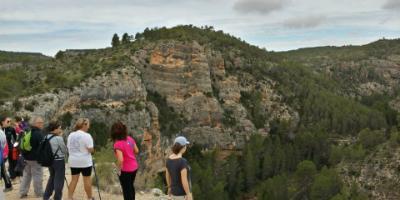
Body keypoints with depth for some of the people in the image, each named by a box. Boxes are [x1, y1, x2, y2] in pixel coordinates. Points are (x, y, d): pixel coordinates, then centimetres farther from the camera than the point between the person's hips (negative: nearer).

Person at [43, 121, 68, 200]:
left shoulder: (46, 137, 2)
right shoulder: (58, 138, -17)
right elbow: (65, 150, -9)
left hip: (50, 160, 7)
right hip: (59, 161, -7)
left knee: (52, 177, 23)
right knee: (59, 180, 4)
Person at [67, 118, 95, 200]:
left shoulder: (70, 135, 6)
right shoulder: (86, 136, -15)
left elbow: (68, 147, 11)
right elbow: (91, 150, -17)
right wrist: (92, 149, 4)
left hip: (73, 161, 6)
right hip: (85, 161, -6)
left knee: (74, 180, 11)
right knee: (87, 180, 5)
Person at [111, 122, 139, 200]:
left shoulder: (118, 144, -24)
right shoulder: (130, 139, -4)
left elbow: (120, 160, -31)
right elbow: (136, 151, 6)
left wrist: (119, 169, -15)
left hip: (125, 170, -7)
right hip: (134, 167, 7)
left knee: (126, 190, 12)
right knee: (131, 186, 29)